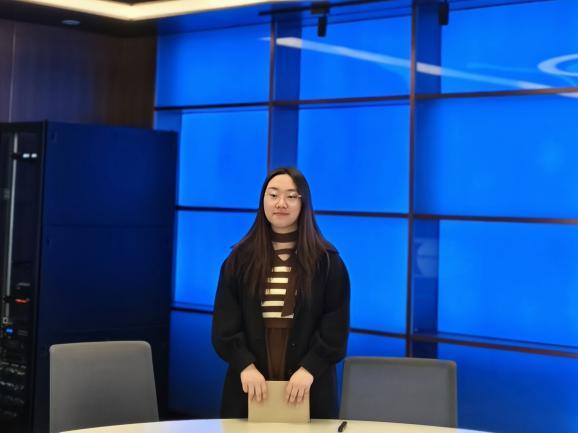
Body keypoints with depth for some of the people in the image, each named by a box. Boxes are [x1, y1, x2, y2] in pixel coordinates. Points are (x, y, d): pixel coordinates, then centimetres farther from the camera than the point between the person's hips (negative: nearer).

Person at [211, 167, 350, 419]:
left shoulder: (326, 260, 1)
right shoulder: (240, 259, 6)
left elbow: (336, 328, -3)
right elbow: (224, 324, 1)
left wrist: (309, 369, -15)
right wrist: (245, 365, -13)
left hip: (308, 385, -1)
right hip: (251, 384, 1)